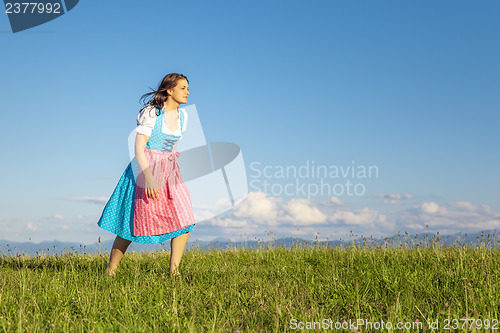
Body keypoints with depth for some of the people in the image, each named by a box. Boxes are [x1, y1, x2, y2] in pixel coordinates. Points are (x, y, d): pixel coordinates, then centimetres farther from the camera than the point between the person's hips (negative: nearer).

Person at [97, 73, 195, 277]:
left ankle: (174, 271, -4)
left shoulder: (182, 116, 9)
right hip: (145, 169, -6)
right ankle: (110, 270, 12)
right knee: (134, 222, -3)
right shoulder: (151, 112, -11)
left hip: (168, 172, 6)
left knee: (184, 220, -8)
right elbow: (138, 147, -16)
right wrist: (148, 177, -26)